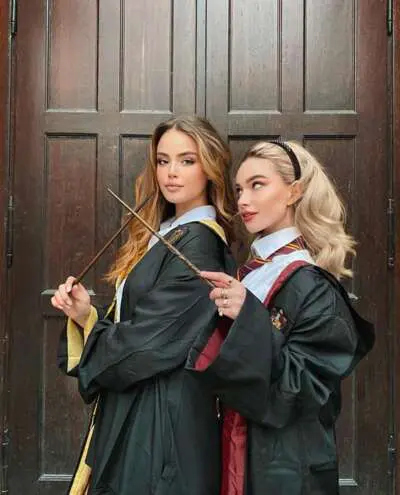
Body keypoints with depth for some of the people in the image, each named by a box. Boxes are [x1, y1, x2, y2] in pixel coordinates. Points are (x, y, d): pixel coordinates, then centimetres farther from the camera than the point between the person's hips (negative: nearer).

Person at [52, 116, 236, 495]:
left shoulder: (198, 243, -17)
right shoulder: (166, 234, 10)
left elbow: (147, 343, -20)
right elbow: (131, 321, 11)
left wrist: (88, 321, -2)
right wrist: (87, 314, -7)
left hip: (166, 417, -8)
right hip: (134, 409, 8)